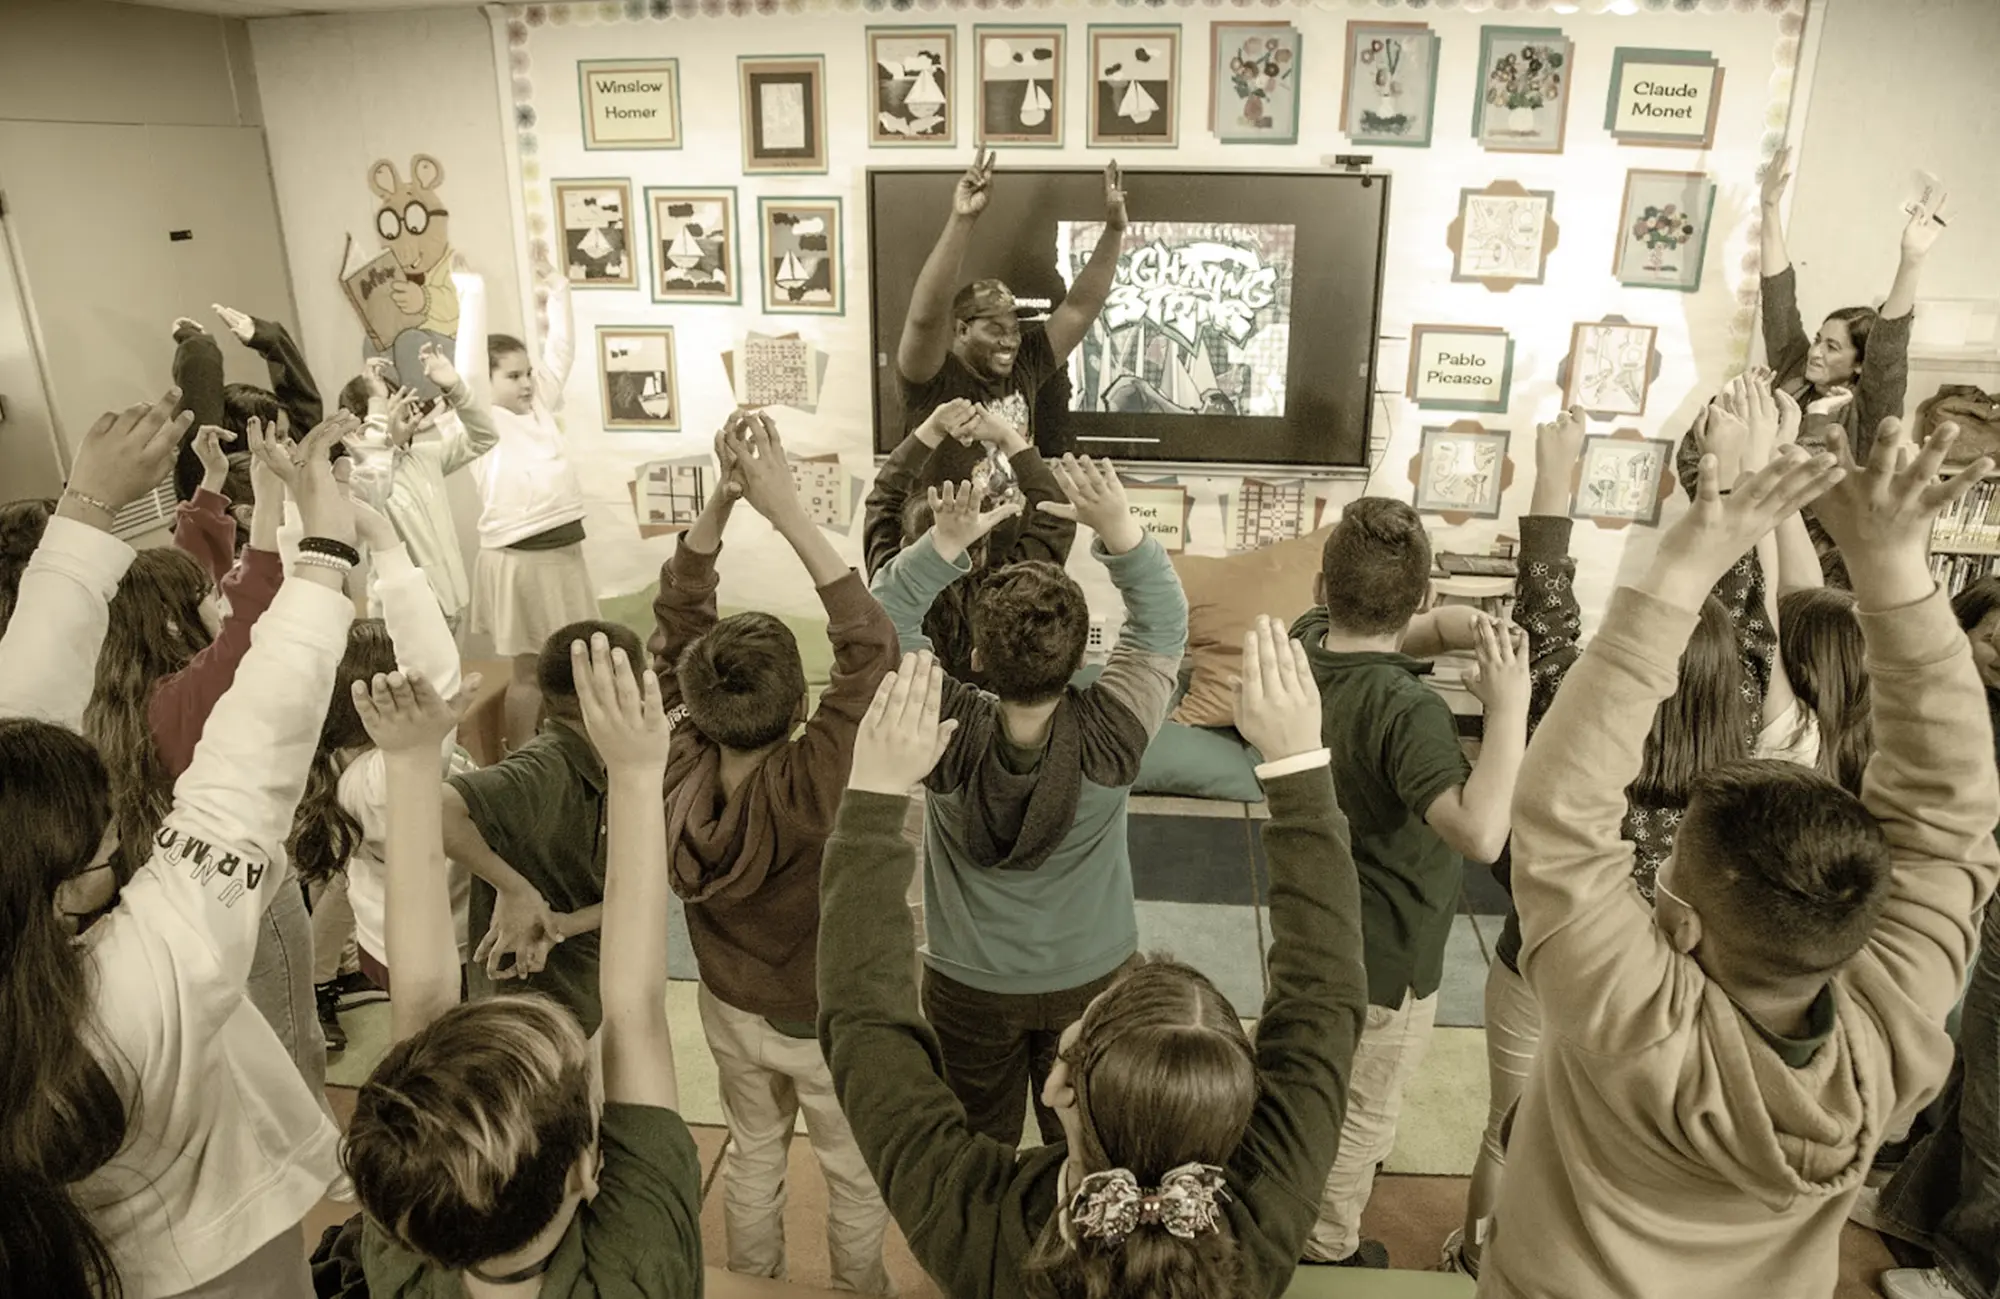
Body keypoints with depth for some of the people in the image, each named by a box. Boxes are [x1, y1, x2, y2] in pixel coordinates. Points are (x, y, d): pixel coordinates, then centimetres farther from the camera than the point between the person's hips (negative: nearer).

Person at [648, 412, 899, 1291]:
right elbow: (871, 645, -43)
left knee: (754, 1152, 30)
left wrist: (722, 498, -28)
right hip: (827, 1021, -4)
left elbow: (677, 619, -17)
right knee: (857, 1175, 23)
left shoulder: (676, 770, -25)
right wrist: (785, 508, -44)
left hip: (729, 1006, 5)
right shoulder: (808, 789, -38)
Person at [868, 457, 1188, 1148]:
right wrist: (1117, 526, -30)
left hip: (968, 986, 0)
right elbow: (1165, 624, -17)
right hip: (1089, 980, 1)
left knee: (977, 1151, 24)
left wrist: (945, 541, -31)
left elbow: (884, 622, -19)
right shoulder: (1110, 734, -29)